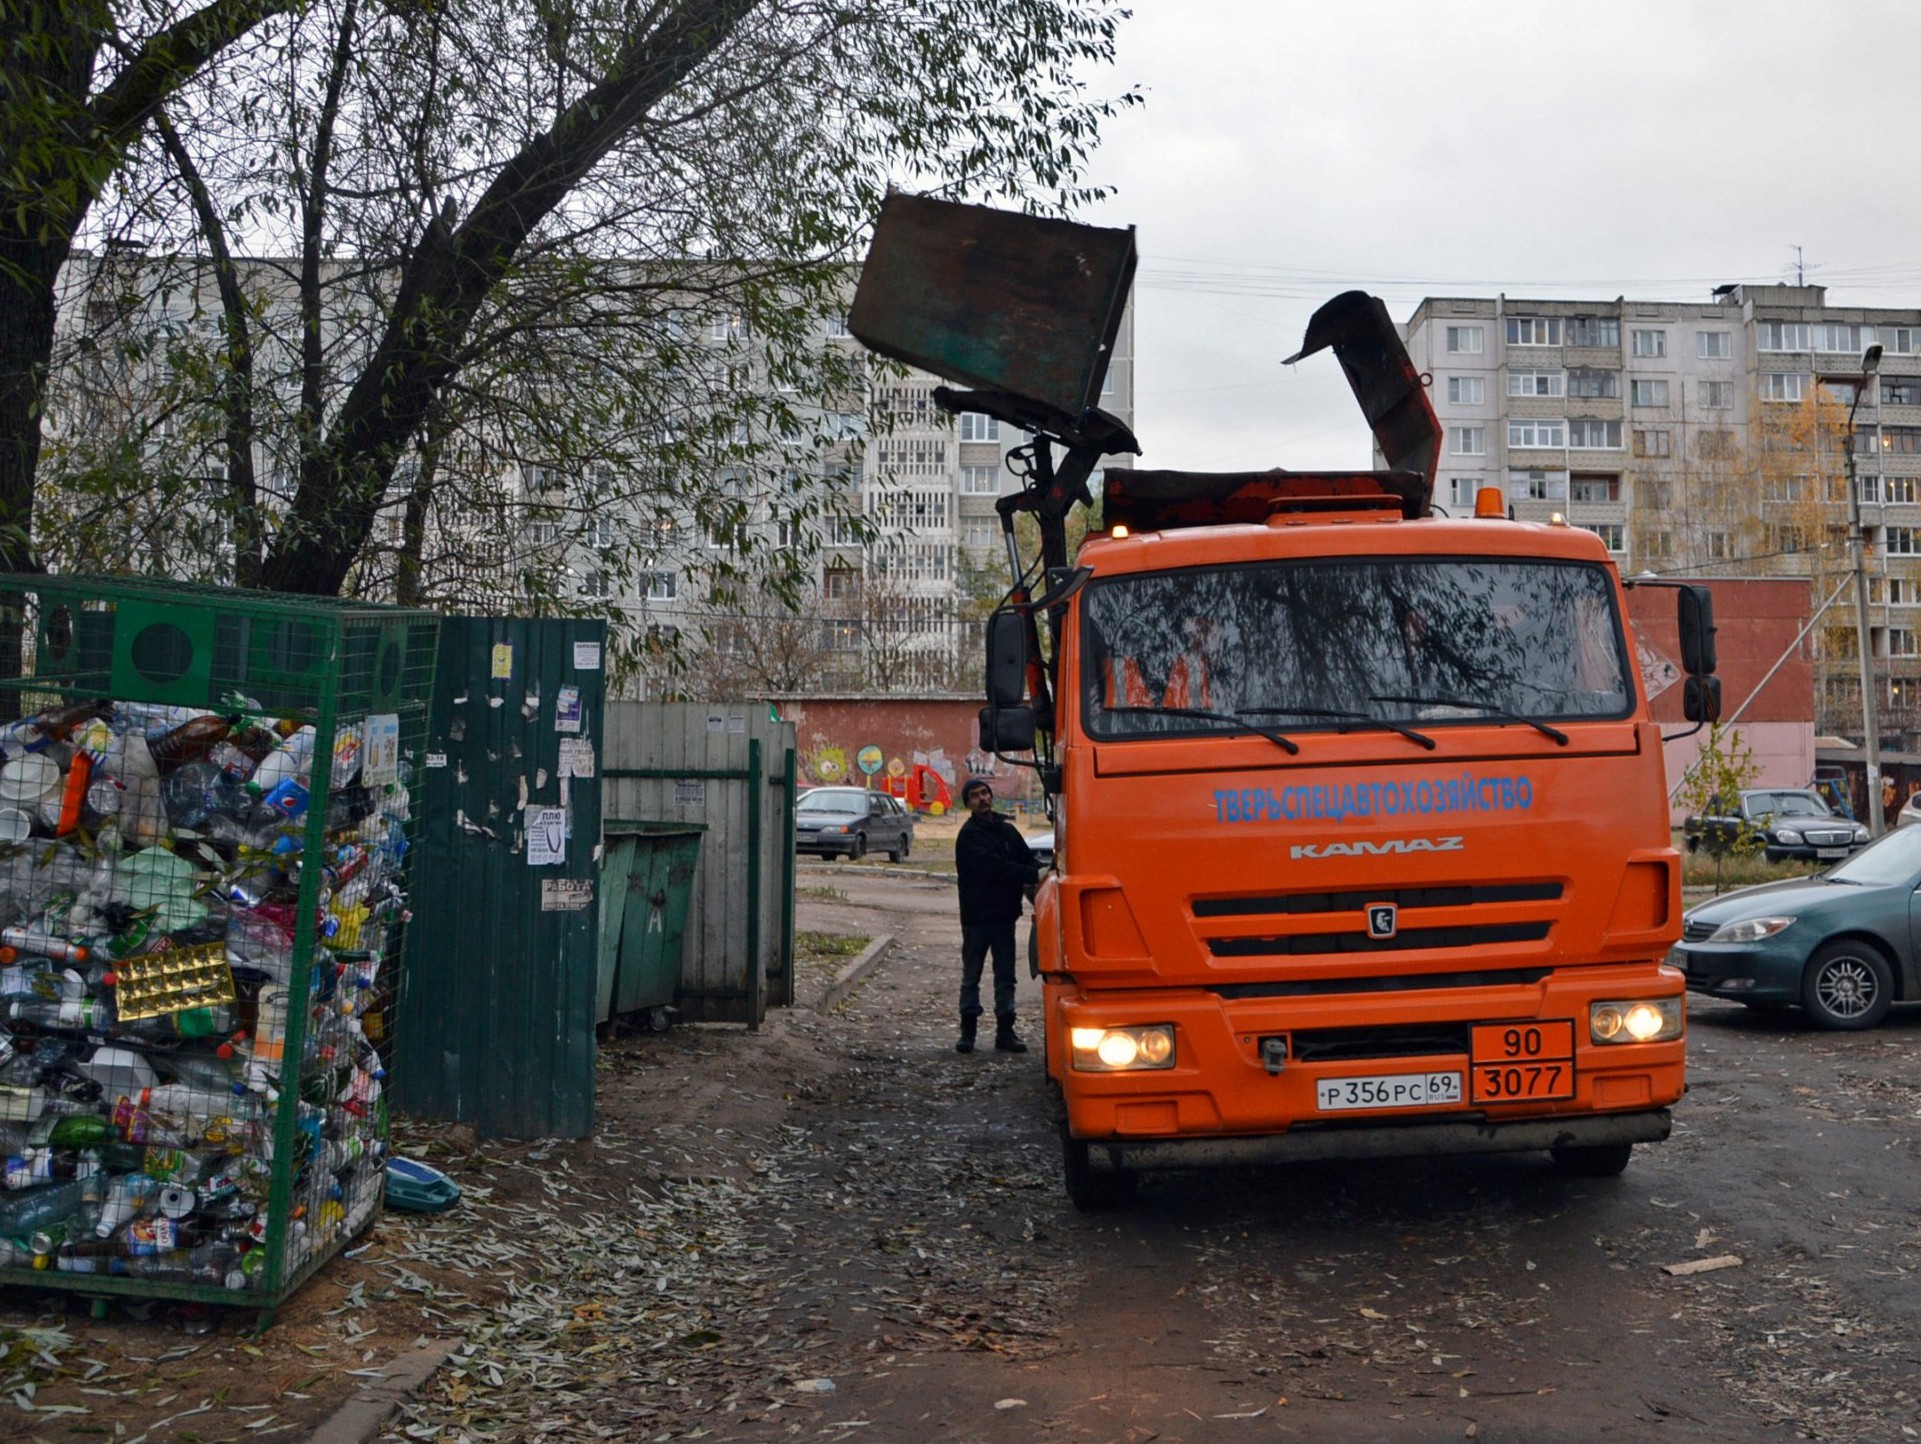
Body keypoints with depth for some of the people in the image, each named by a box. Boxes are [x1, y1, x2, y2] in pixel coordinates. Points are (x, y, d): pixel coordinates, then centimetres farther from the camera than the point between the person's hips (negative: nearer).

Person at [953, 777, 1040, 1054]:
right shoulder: (969, 834, -9)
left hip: (1004, 913, 5)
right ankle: (968, 1031, 12)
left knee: (1006, 976, 7)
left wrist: (1032, 884, -15)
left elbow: (1026, 860, 6)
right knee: (971, 976, 5)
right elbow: (994, 866, -20)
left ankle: (1005, 1031, 12)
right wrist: (1033, 876, -25)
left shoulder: (1007, 830, 11)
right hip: (976, 914, -5)